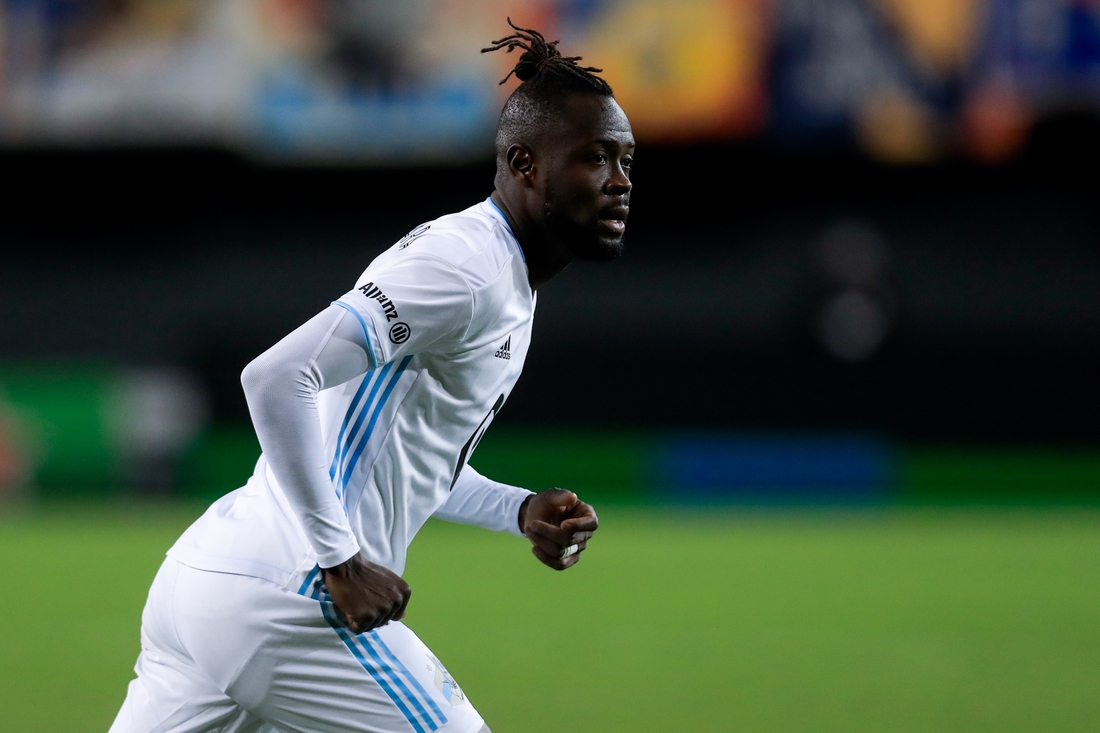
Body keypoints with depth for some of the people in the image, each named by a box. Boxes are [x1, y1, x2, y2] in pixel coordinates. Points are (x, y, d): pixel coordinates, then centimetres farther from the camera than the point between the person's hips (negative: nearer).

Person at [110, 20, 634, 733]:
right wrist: (342, 561, -20)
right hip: (285, 598, -10)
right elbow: (278, 379, -23)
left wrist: (521, 510, 14)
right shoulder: (466, 266, -13)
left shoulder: (506, 283, 19)